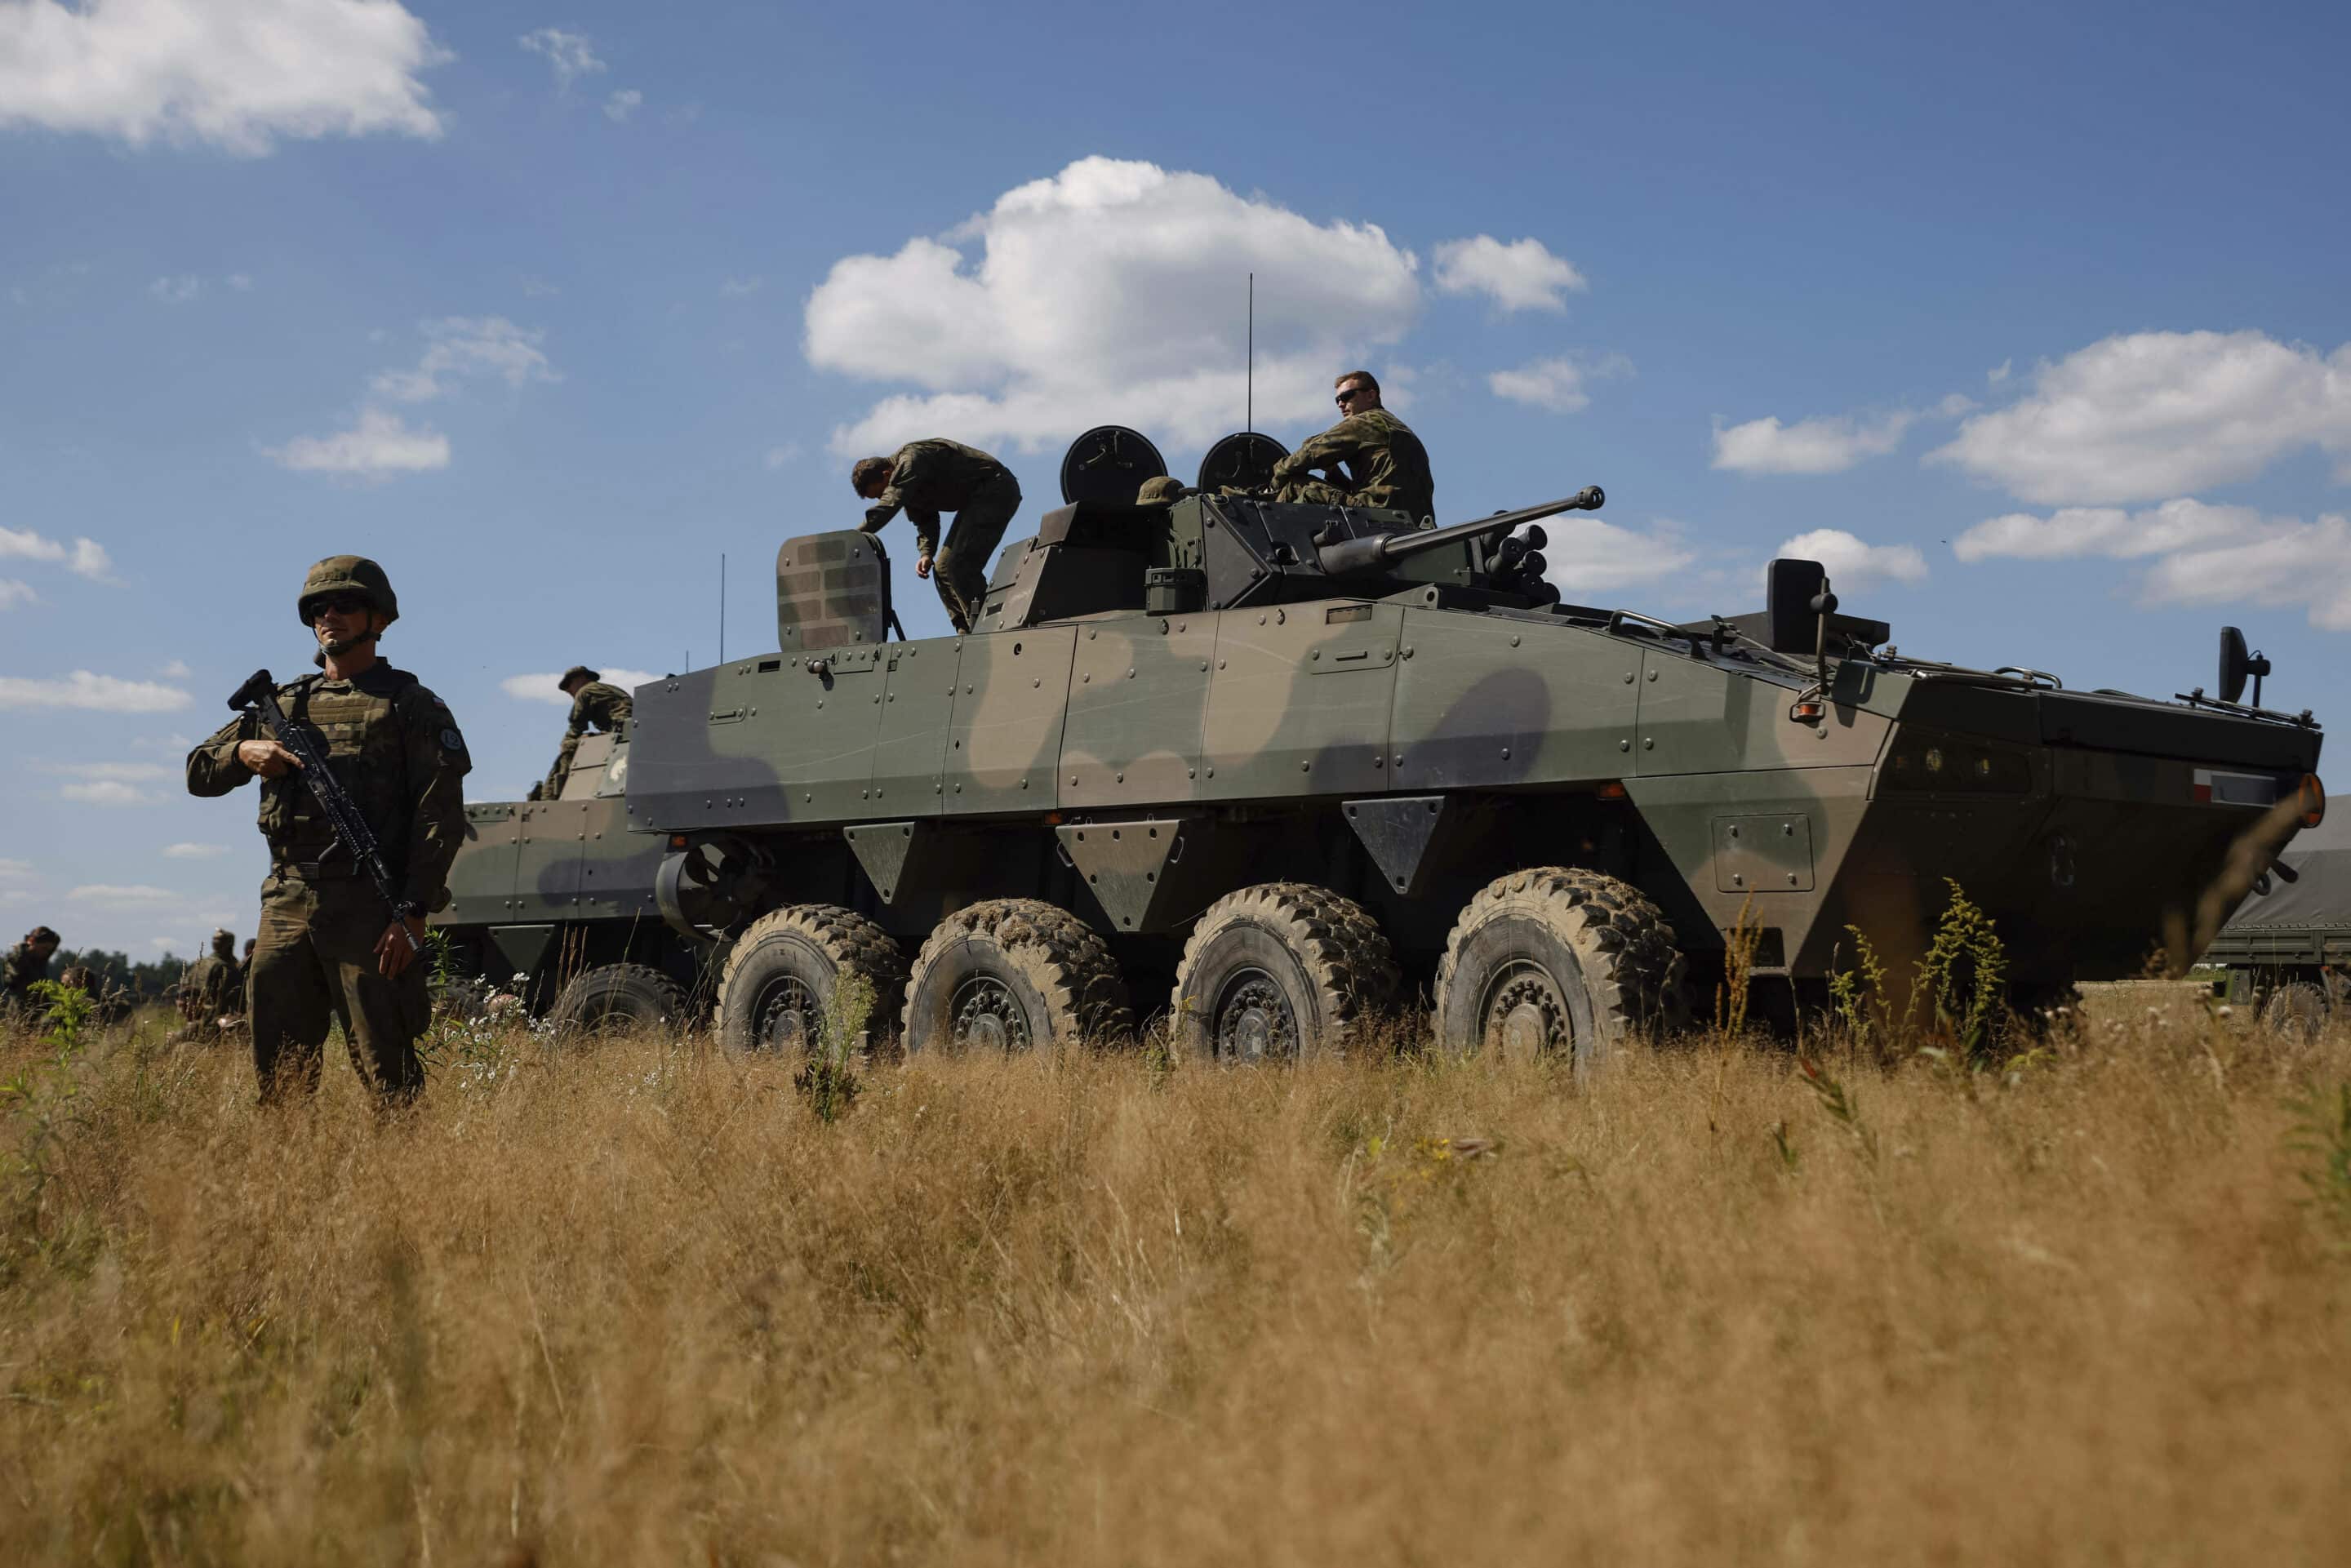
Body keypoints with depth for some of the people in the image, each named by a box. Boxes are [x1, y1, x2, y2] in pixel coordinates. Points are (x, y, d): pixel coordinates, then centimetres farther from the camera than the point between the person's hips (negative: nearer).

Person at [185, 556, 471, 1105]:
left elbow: (442, 817, -4)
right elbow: (198, 773, 22)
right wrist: (243, 751, -2)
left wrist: (413, 912, -14)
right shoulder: (283, 704, 20)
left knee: (387, 1070, -8)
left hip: (368, 909, -5)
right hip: (286, 908, 5)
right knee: (278, 1073, 7)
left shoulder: (410, 705, 4)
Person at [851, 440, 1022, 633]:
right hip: (974, 500, 11)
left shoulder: (910, 460, -22)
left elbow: (888, 504, -34)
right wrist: (926, 553, -7)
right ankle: (968, 633, 8)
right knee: (943, 568, 8)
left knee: (960, 566, -20)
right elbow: (925, 523, 13)